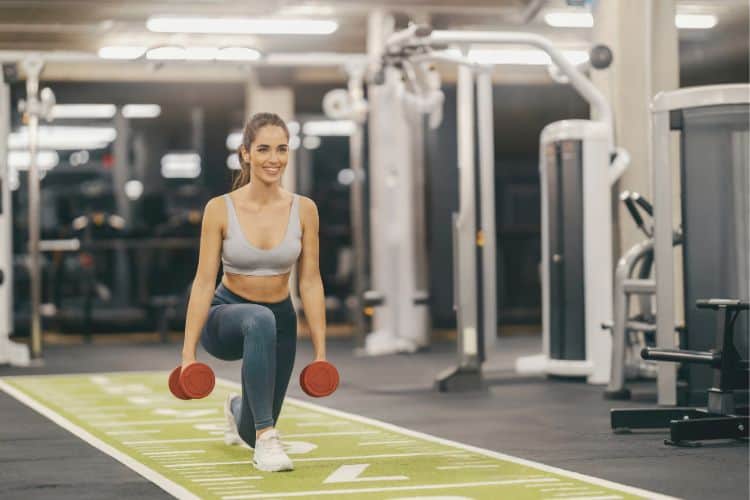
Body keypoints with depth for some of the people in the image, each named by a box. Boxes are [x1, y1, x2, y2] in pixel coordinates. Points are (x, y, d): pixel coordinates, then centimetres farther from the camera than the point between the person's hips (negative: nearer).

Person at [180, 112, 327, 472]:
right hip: (226, 315, -3)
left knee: (249, 435, 12)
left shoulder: (303, 210, -10)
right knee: (260, 320, -41)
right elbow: (204, 282, -15)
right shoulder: (220, 209, -16)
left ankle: (237, 409, 53)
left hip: (279, 321, 3)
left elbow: (310, 281, -6)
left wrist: (320, 351, -8)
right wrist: (188, 351, -18)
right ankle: (267, 438, -36)